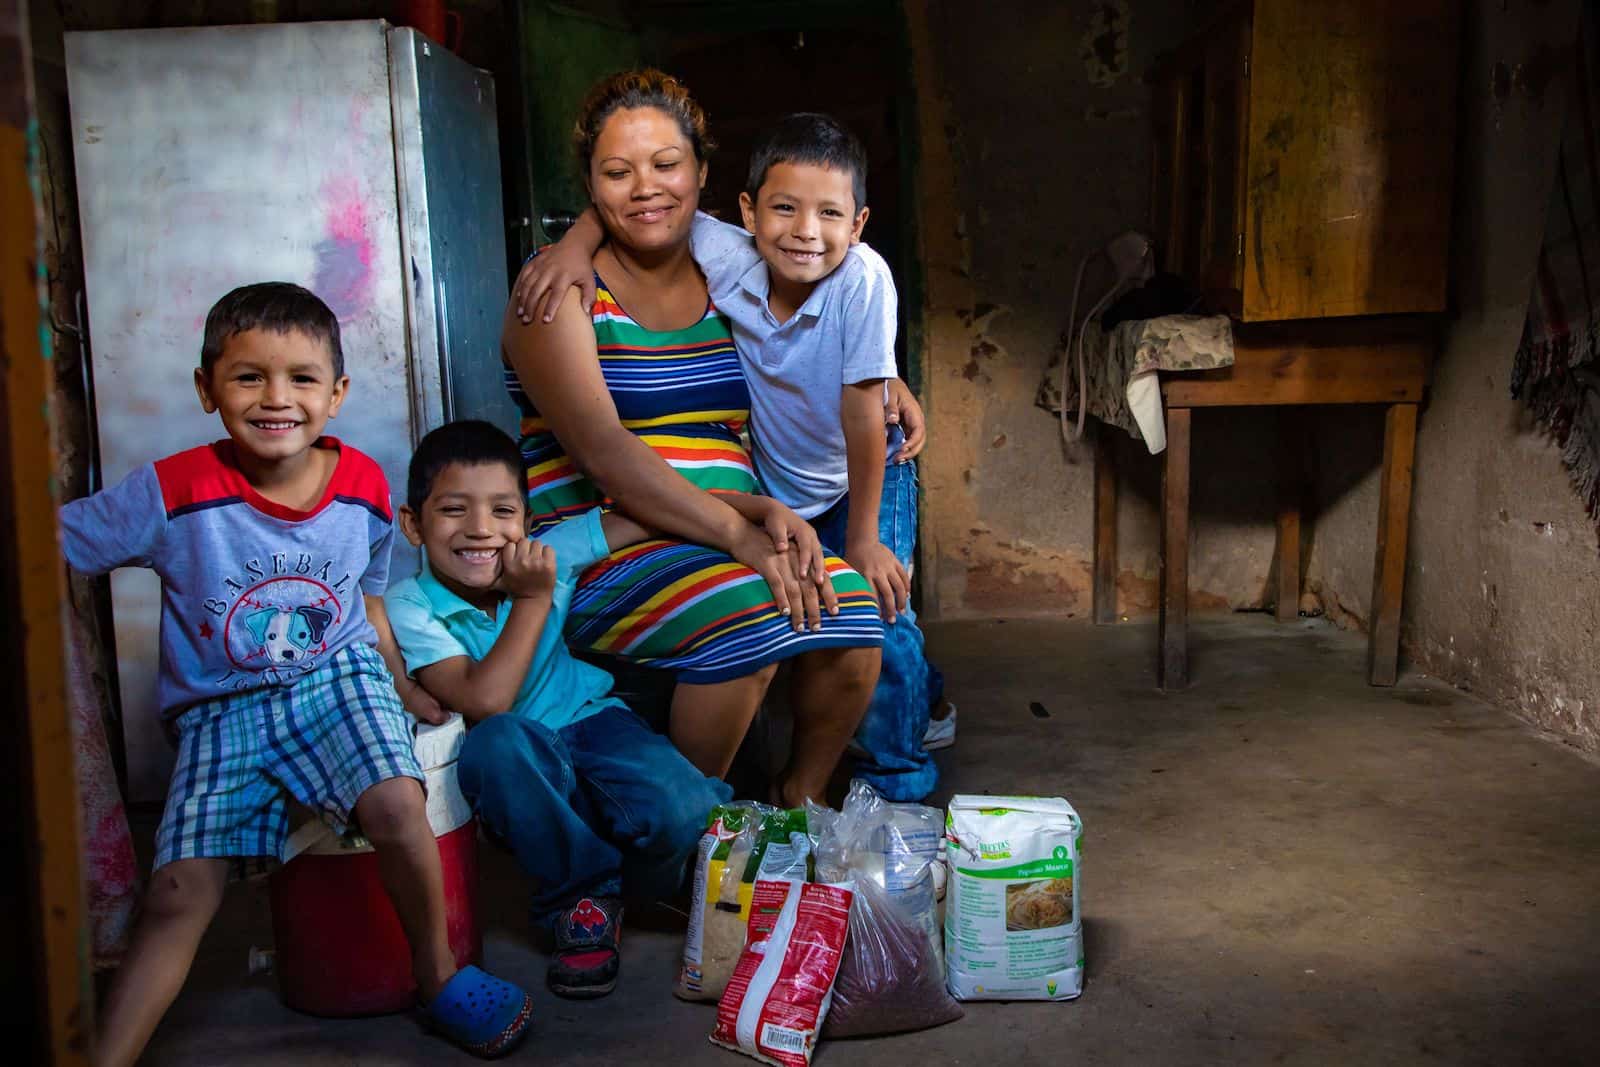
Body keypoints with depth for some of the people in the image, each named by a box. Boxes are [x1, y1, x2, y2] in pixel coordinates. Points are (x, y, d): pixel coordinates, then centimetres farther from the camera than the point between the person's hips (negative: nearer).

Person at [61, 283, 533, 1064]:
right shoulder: (170, 495, -14)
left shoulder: (362, 488, -3)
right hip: (221, 711, 0)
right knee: (179, 894, -11)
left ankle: (439, 977, -3)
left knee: (394, 804, -26)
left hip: (336, 676, 1)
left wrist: (404, 688, 15)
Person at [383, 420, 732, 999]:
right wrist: (533, 601, -22)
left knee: (676, 813, -30)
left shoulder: (550, 553, -10)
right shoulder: (408, 608, -15)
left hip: (593, 721, 1)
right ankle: (582, 897, -13)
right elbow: (484, 703, -26)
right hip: (522, 777, -1)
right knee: (499, 741, -37)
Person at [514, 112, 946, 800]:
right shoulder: (726, 256, -24)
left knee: (880, 620, -12)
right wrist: (577, 244, -31)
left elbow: (862, 410, -28)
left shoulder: (863, 280, -32)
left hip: (866, 479, -3)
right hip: (772, 482, 3)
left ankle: (900, 785, 9)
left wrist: (863, 538, -22)